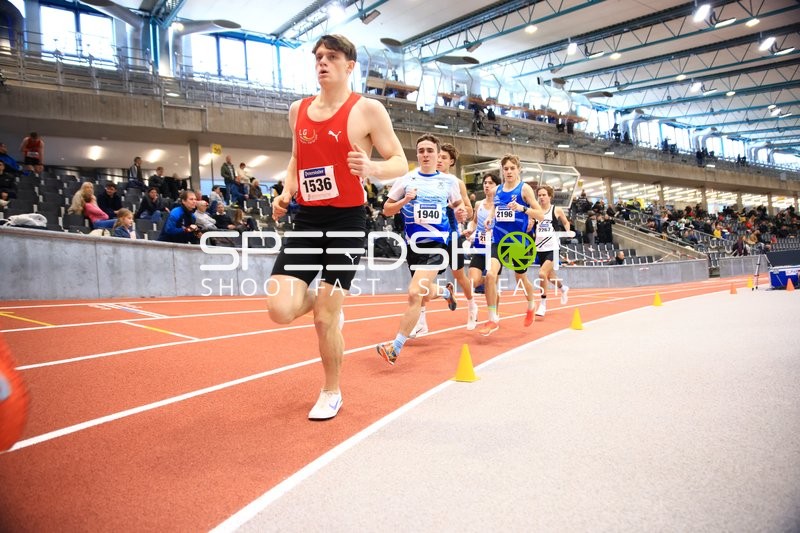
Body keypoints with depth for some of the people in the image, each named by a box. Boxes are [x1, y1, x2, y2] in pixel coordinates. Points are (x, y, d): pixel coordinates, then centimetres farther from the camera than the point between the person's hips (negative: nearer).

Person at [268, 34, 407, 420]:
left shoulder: (367, 109, -5)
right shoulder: (298, 110, 11)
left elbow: (400, 163, -5)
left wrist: (371, 168, -27)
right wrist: (286, 192, 6)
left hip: (347, 220, -5)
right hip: (306, 220, 5)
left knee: (324, 318, -2)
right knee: (280, 310, -8)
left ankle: (332, 393, 23)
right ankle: (322, 303, 29)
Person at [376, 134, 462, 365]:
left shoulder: (449, 181, 3)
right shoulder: (406, 179, 2)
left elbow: (458, 204, 21)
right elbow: (387, 210, 6)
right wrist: (404, 201, -12)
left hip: (436, 243, -2)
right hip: (414, 243, 3)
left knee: (415, 293, -18)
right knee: (426, 293, 17)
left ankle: (395, 348, -8)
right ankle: (446, 291, 56)